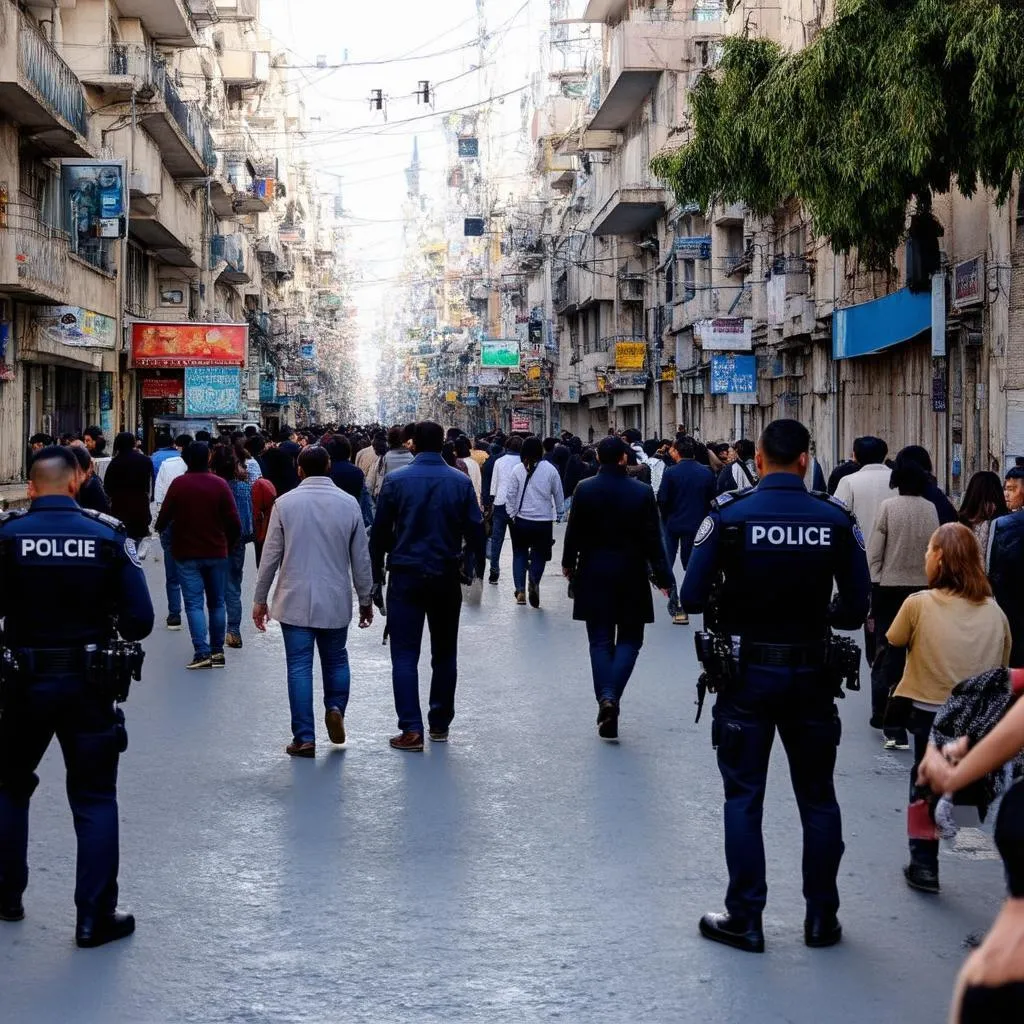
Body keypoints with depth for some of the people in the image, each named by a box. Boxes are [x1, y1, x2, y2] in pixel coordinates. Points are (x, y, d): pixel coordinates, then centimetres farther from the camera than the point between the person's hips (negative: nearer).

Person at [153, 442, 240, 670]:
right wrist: (229, 545, 11)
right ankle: (217, 650, 15)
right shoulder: (220, 485, -4)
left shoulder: (179, 484, -8)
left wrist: (160, 528, 18)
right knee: (217, 602, 13)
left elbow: (164, 517, -5)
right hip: (216, 553, 2)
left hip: (187, 554, -2)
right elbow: (234, 522, -6)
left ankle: (202, 652, -11)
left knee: (194, 604, -2)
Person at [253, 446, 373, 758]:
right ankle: (335, 708, -4)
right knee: (336, 660, 18)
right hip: (335, 602, 1)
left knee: (299, 667, 2)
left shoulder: (285, 503, -6)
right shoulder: (349, 503, -2)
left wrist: (260, 599, 8)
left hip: (295, 601, -1)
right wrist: (366, 599, 14)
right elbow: (361, 558, 3)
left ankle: (304, 738, 2)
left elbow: (271, 555, -2)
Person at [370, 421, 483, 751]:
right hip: (446, 578, 2)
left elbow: (379, 532, -3)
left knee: (405, 654, 0)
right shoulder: (461, 482, -4)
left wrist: (377, 573, 9)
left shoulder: (395, 481, -7)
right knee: (444, 653, 15)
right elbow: (475, 530, 0)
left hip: (406, 576, -2)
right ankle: (440, 724, 21)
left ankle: (411, 728, -8)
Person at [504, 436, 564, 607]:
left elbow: (510, 494, -3)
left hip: (521, 519, 1)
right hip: (544, 520, -1)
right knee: (540, 555, 9)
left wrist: (512, 514, 8)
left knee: (520, 553, 13)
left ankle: (520, 590, 2)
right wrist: (559, 513, 19)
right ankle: (534, 581, -20)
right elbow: (559, 495, 4)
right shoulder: (550, 469, -5)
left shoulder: (518, 469, -4)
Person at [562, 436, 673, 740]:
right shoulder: (642, 492, -8)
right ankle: (613, 695, -9)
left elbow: (574, 532, -1)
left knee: (600, 641, 8)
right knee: (629, 639, 9)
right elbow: (653, 539, -5)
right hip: (631, 577, -1)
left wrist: (568, 564, 16)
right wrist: (662, 577, 3)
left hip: (594, 575, 1)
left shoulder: (584, 489, -6)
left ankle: (605, 697, -9)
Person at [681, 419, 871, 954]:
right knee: (818, 797, 14)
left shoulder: (729, 515, -11)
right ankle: (822, 917, 21)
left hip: (747, 673, -2)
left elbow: (692, 596, -11)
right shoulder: (837, 520, -6)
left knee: (744, 797, 7)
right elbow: (855, 607, -4)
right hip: (812, 673, 2)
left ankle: (744, 919, 11)